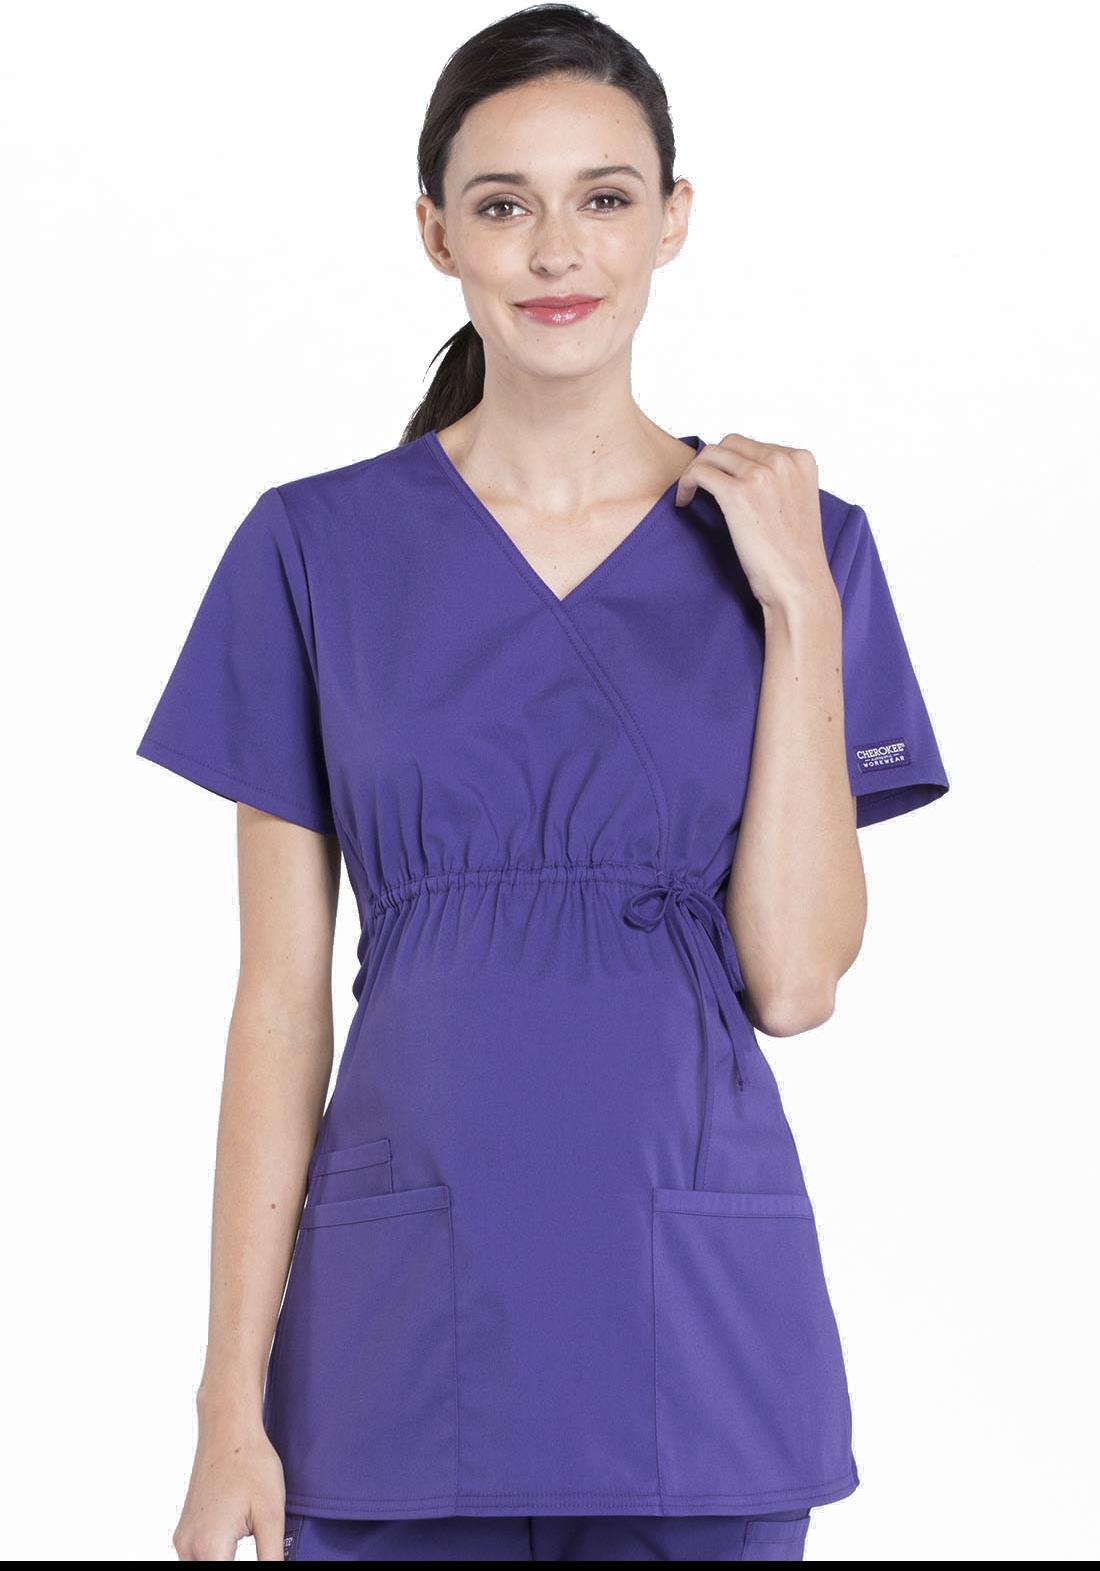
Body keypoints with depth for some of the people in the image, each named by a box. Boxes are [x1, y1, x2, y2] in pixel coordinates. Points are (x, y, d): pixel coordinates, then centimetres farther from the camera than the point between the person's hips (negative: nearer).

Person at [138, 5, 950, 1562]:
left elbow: (793, 981, -6)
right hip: (401, 1345, 0)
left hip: (697, 1324, 1)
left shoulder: (795, 551, 2)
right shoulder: (319, 547, 0)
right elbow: (282, 1000, 0)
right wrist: (234, 1405, -3)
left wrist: (799, 610, -10)